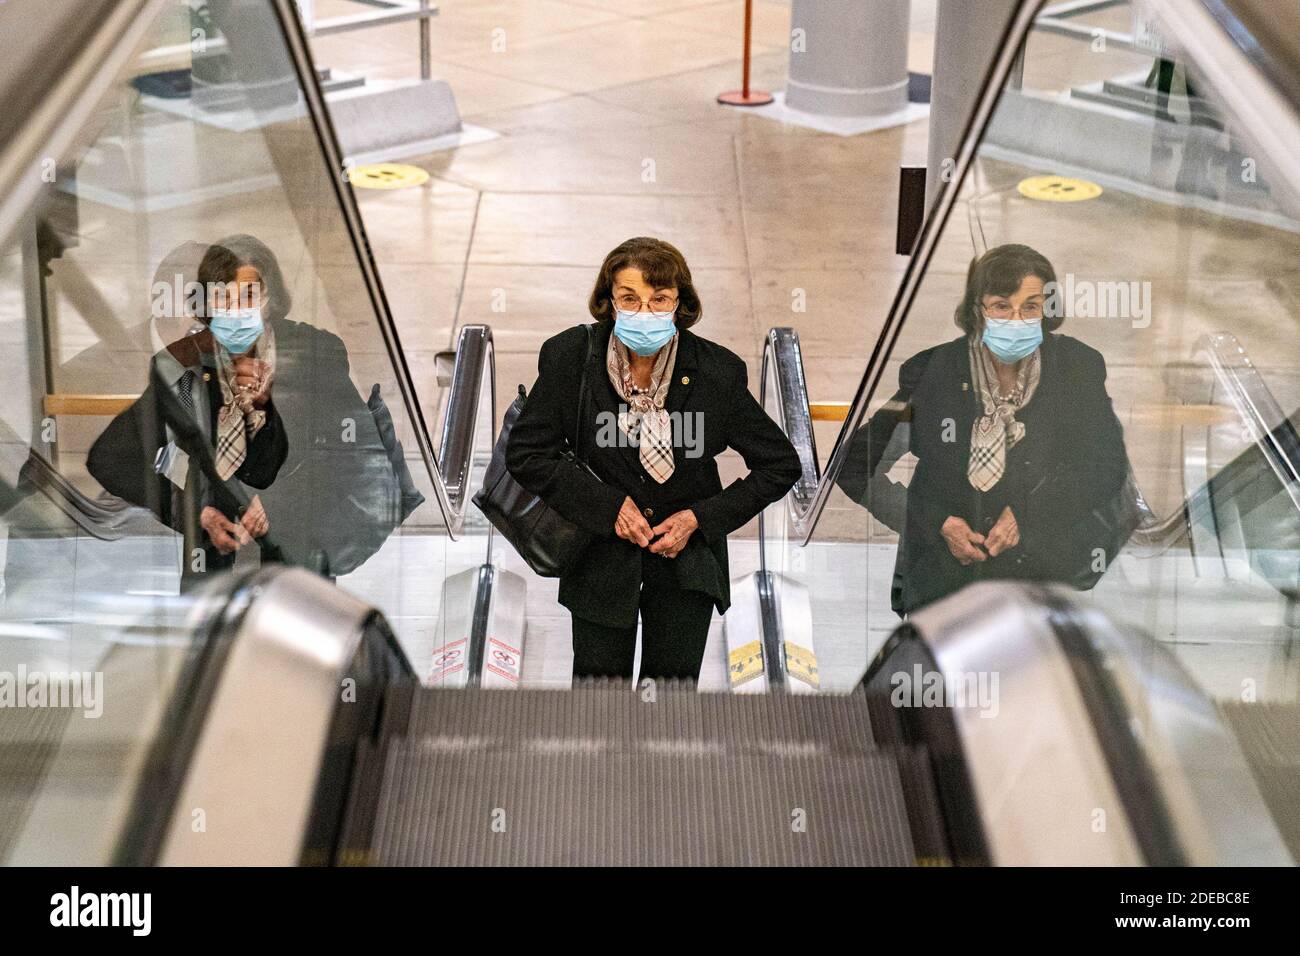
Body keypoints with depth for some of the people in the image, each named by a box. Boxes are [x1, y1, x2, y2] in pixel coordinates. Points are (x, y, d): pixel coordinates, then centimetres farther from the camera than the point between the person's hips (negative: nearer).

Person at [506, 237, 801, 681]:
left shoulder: (716, 371, -15)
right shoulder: (571, 357, -14)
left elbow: (781, 466, -4)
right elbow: (525, 453, -8)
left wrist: (701, 518, -12)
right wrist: (607, 506, -17)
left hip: (686, 553, 0)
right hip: (601, 553, 0)